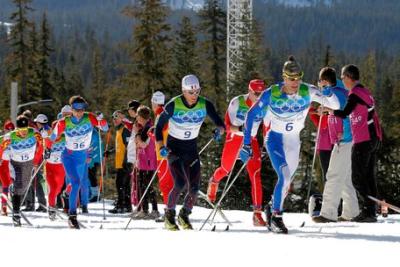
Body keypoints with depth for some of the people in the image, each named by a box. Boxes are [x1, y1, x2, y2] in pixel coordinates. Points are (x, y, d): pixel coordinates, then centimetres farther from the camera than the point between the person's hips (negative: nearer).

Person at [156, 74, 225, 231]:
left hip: (191, 149, 3)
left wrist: (219, 130, -33)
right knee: (180, 184, -21)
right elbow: (159, 126, -8)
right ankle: (169, 215, 0)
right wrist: (161, 147, -20)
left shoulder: (205, 105, -11)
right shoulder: (173, 105, -18)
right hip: (174, 148, -3)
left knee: (194, 188, -6)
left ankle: (184, 216, 20)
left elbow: (220, 123, -10)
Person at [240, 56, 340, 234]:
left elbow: (335, 106, -13)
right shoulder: (271, 94, -19)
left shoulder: (307, 92, -15)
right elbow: (251, 115, -10)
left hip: (294, 142, 4)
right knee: (285, 176, -23)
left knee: (285, 182, 10)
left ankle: (272, 209, 35)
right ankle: (276, 216, -13)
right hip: (274, 139, -3)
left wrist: (329, 95, -37)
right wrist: (246, 144, -13)